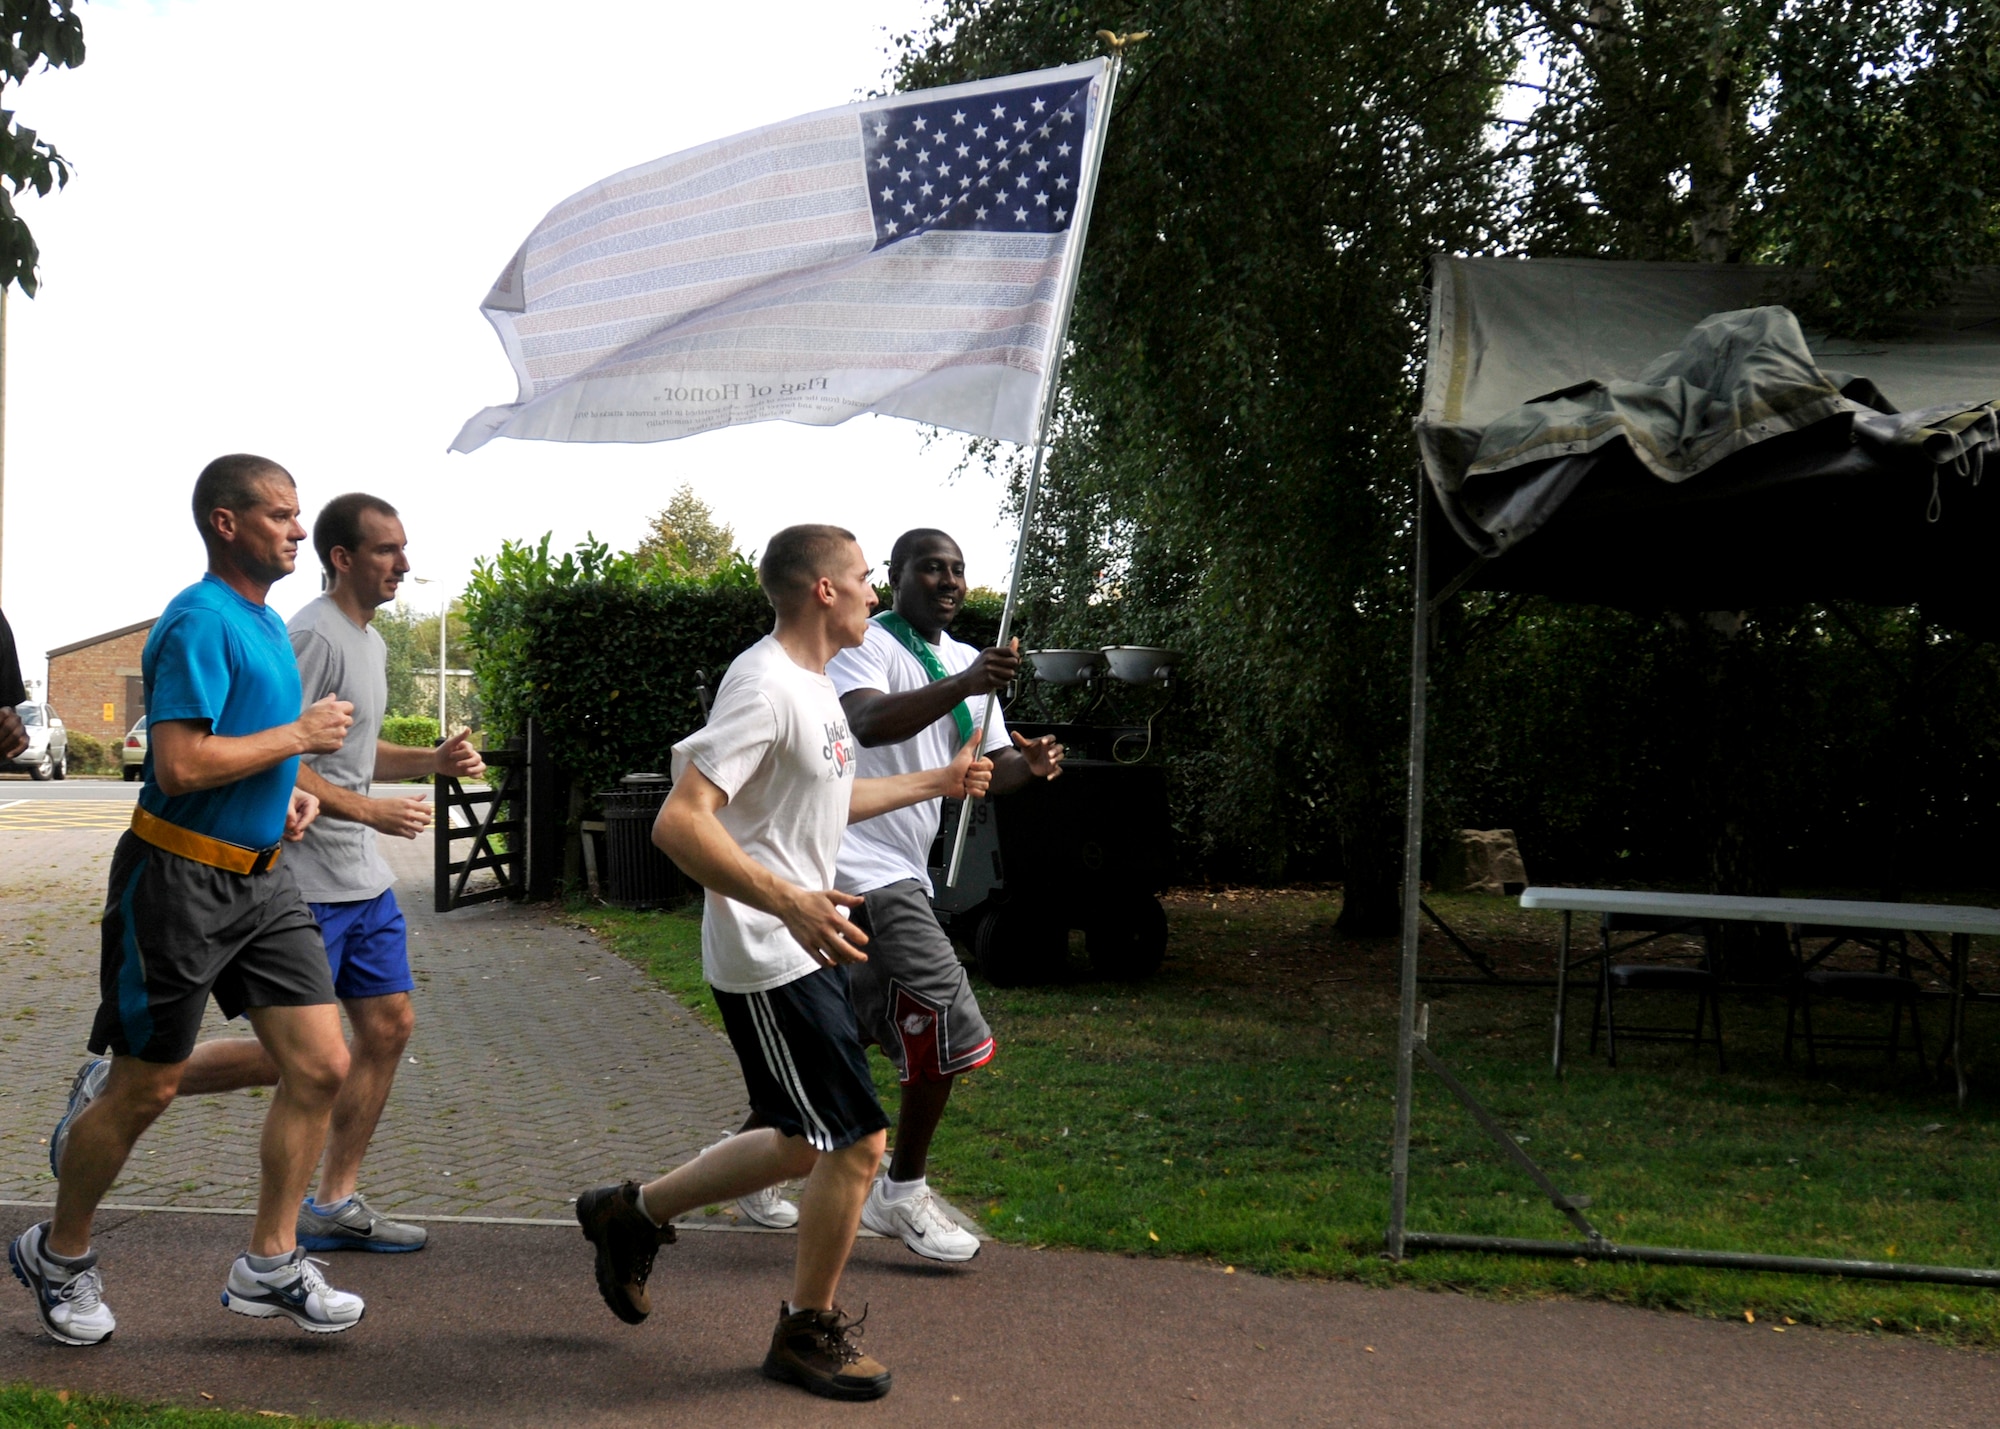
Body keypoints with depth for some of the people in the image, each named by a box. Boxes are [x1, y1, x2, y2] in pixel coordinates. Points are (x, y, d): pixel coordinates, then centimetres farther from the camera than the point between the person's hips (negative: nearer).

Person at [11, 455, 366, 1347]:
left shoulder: (265, 622, 13)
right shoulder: (200, 621, -16)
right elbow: (180, 766, -26)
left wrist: (286, 793, 9)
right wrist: (298, 738, -17)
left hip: (260, 877, 9)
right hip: (182, 880, -9)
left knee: (322, 1066, 1)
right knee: (144, 1089, 4)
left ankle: (268, 1267, 12)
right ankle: (58, 1255, 26)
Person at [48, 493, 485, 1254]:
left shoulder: (370, 641, 16)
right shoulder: (313, 636, -16)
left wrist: (434, 760, 12)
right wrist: (373, 812, -20)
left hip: (361, 878, 10)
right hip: (302, 883, -10)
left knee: (389, 1027, 7)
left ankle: (335, 1206, 17)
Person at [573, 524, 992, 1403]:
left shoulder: (812, 685, 13)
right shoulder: (763, 687, -20)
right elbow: (680, 823, -29)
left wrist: (935, 783, 34)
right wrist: (790, 903, -38)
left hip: (804, 951, 10)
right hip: (770, 962, -10)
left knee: (809, 1146, 17)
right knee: (857, 1142, -4)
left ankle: (633, 1213, 32)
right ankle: (809, 1332, 15)